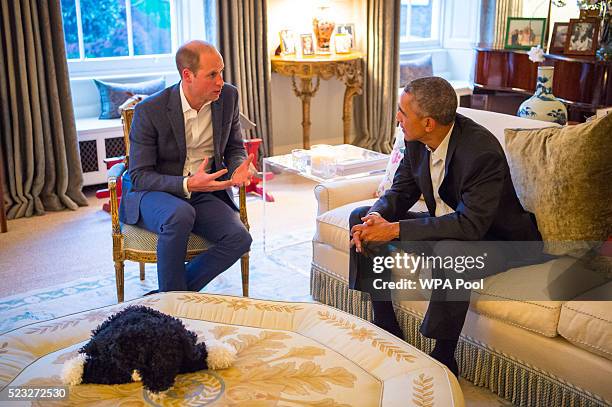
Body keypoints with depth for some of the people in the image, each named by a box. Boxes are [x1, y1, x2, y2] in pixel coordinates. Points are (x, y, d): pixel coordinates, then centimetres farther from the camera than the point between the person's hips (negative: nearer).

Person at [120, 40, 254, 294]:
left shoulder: (228, 97, -2)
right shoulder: (149, 111, -15)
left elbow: (234, 147, 13)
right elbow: (139, 176, -13)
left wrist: (237, 170, -12)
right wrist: (187, 185, -29)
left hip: (204, 192, 4)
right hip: (152, 193, -4)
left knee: (239, 238, -23)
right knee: (181, 214, -39)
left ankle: (171, 295, -7)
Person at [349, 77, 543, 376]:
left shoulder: (482, 152, -30)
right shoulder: (417, 139, -8)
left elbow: (471, 225, -34)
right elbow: (402, 190, 3)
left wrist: (395, 229, -34)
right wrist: (376, 217, -21)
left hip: (494, 238, -8)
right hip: (443, 225, 8)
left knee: (450, 250, -41)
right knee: (361, 217, 0)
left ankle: (444, 358, -20)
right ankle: (385, 328, 6)